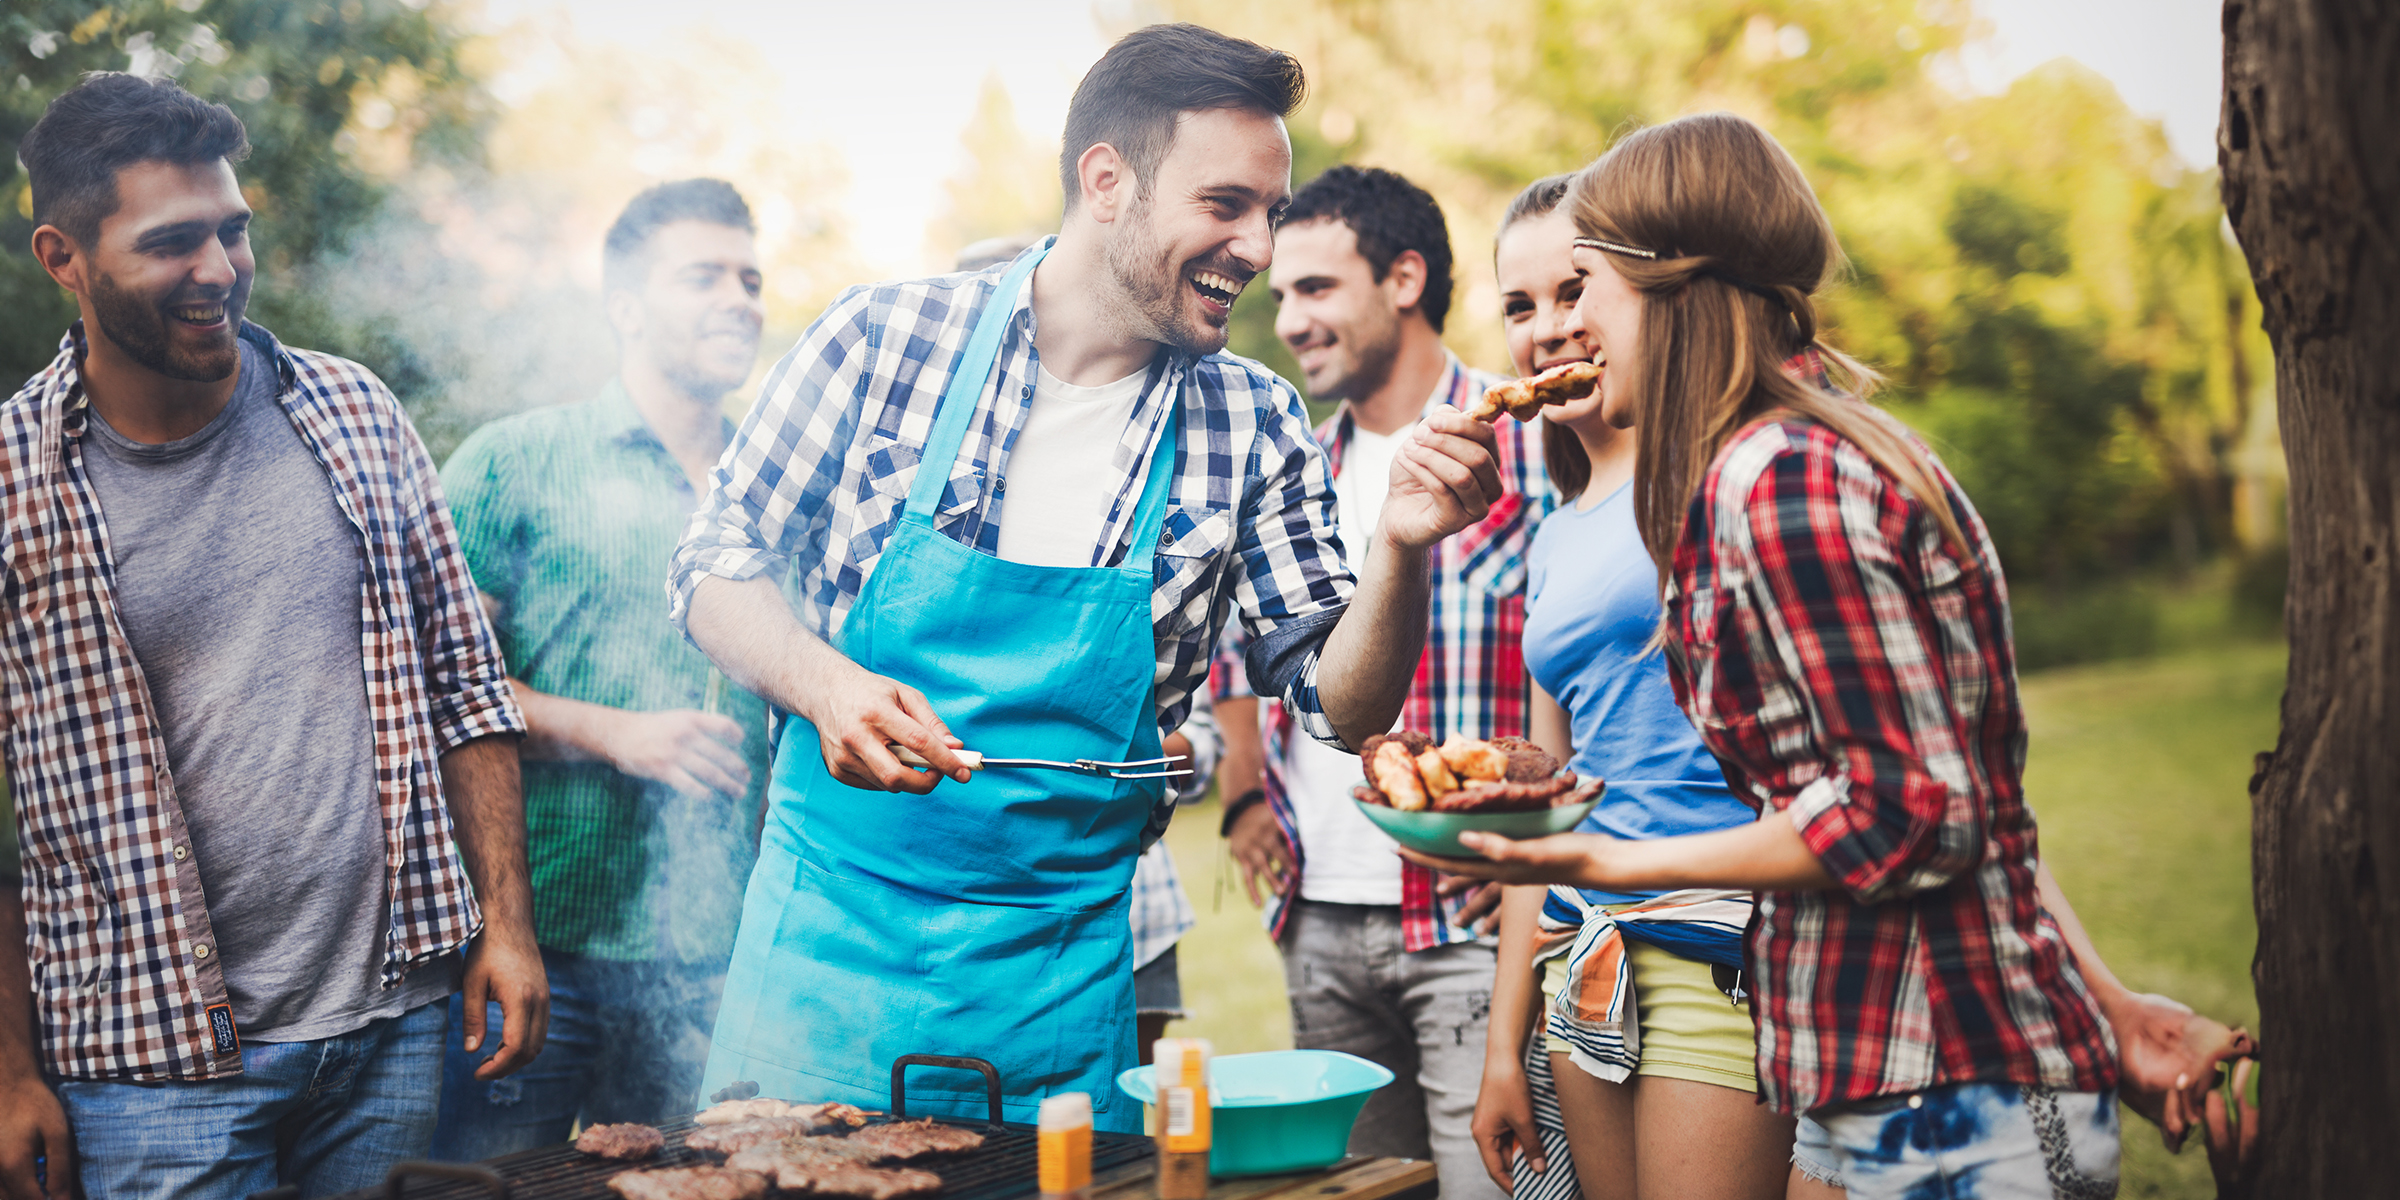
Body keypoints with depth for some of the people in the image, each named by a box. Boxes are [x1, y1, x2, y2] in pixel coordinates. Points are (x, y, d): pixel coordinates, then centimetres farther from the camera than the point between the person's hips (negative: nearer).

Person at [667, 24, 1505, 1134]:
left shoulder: (1253, 429, -1)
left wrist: (1400, 550, -17)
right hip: (831, 935, -1)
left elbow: (1343, 706, 1)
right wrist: (824, 685, -17)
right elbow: (717, 560, 2)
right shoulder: (886, 337, -6)